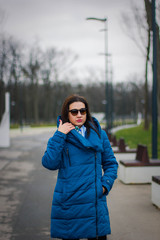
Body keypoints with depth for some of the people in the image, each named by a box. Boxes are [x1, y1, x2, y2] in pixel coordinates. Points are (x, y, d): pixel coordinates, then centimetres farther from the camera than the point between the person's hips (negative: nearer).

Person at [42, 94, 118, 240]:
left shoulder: (99, 134, 7)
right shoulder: (60, 136, 3)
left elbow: (111, 163, 13)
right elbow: (49, 163, -11)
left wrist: (105, 185, -2)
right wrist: (59, 136, -12)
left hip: (95, 201, 1)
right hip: (68, 201, -1)